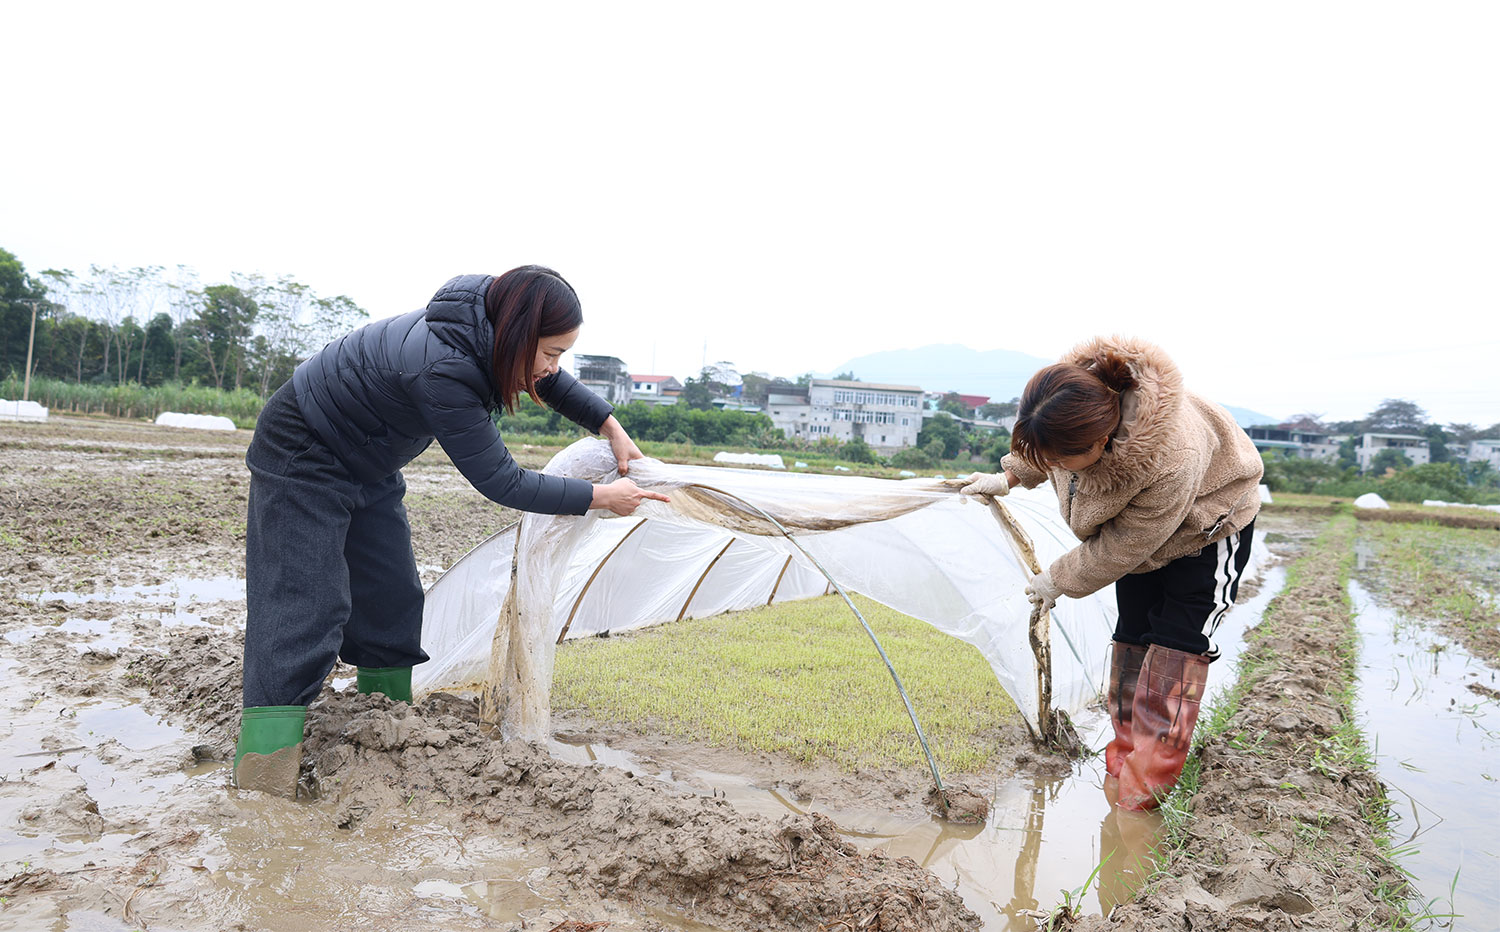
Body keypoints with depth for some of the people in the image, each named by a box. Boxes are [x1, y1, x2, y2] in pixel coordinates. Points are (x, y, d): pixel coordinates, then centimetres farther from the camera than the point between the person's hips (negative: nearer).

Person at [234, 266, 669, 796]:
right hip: (302, 460, -9)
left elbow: (552, 384, 9)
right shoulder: (442, 371, -39)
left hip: (368, 468, 9)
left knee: (392, 599, 8)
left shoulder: (487, 324, -14)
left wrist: (612, 429, 3)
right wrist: (603, 498, -24)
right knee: (302, 608, -14)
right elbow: (500, 482, -31)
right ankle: (266, 778, -12)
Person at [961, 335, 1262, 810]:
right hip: (1135, 522, 6)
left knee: (1174, 650, -10)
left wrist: (1058, 580, -16)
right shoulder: (1077, 392, -30)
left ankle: (1142, 794, -1)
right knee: (1131, 636, 6)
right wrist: (1010, 475, 2)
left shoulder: (1170, 464, -46)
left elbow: (1118, 550, -29)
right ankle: (1122, 764, 17)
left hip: (1208, 526, -6)